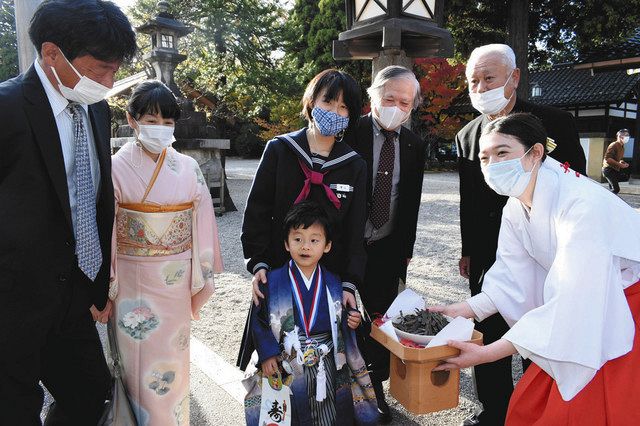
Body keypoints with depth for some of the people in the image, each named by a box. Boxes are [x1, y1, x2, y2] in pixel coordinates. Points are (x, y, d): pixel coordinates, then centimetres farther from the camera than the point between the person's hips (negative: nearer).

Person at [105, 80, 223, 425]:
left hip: (176, 279, 1)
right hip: (133, 279, -1)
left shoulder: (188, 168, -1)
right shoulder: (117, 167, -6)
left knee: (172, 359, 13)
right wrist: (106, 285, 0)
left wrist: (201, 278, 2)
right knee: (137, 359, 10)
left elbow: (202, 225, 1)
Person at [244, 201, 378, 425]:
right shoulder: (272, 281, -9)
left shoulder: (334, 284, 0)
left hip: (328, 364, 2)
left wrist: (351, 320, -10)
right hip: (287, 367, -2)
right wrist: (267, 354, -12)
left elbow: (340, 323, 10)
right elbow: (258, 320, -6)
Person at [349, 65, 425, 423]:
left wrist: (407, 247, 10)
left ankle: (375, 387, 27)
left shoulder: (415, 145, 2)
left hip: (388, 250, 3)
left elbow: (412, 202, 8)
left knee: (380, 319, 9)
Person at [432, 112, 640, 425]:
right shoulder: (514, 209, -7)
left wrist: (488, 353, -35)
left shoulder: (583, 204, -31)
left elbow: (572, 302, -34)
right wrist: (460, 311, -16)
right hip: (589, 307, 6)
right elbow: (511, 280, -4)